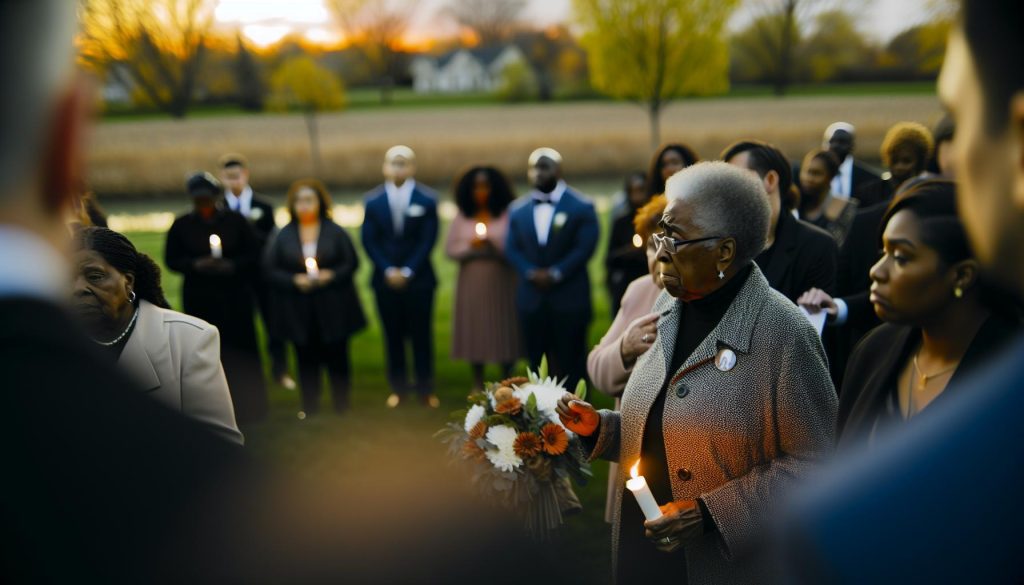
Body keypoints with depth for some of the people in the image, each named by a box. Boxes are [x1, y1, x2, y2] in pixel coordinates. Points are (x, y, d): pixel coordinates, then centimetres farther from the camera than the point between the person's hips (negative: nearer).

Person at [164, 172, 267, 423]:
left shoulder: (235, 221, 2)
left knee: (240, 349, 2)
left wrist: (232, 265, -14)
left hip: (235, 296, 0)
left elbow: (253, 254, 3)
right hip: (199, 298, 0)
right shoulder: (181, 225, 4)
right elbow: (171, 259, 4)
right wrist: (195, 264, -14)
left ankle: (247, 408, 15)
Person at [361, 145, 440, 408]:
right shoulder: (373, 200, 2)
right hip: (385, 279, 1)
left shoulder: (427, 199, -2)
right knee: (393, 334, 7)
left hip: (418, 278, -1)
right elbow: (369, 241, 1)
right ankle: (398, 387, 17)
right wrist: (389, 271, -9)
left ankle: (425, 387, 14)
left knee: (421, 333, 4)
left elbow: (428, 240, -5)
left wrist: (407, 271, -11)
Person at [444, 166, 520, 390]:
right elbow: (450, 249, 6)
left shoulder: (508, 215, 1)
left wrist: (493, 243, -19)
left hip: (501, 281, -2)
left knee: (503, 329, -1)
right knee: (474, 329, 2)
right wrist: (470, 246, -11)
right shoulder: (461, 217, 9)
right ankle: (478, 384, 11)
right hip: (471, 281, 2)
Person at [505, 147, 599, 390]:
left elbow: (585, 246, -9)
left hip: (570, 297, -3)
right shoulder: (518, 210, 12)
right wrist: (531, 273, -12)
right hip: (532, 297, 4)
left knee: (571, 362, 2)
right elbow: (512, 249, 6)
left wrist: (555, 273, -17)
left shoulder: (581, 207, 0)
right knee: (536, 362, 7)